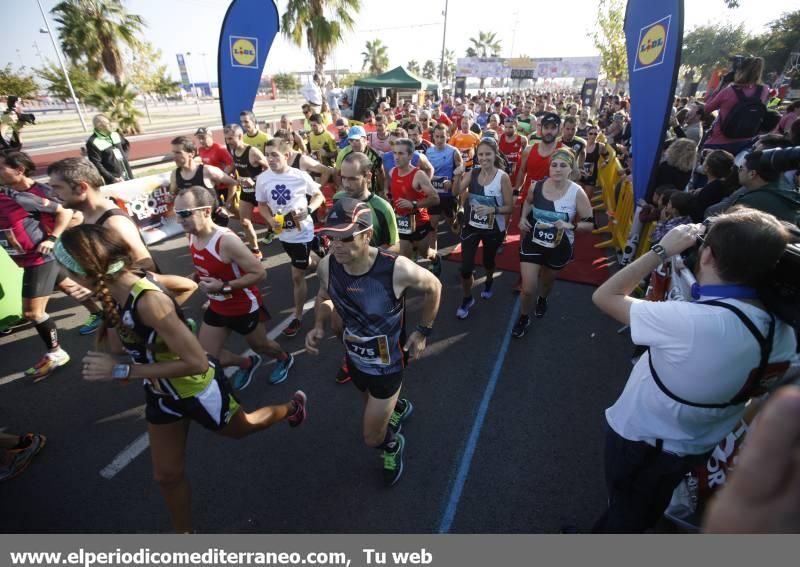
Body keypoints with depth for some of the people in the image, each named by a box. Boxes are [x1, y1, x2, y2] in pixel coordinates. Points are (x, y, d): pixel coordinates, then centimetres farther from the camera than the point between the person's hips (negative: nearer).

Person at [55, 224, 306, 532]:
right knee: (167, 475, 20)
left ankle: (292, 407, 55)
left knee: (242, 427, 26)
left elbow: (197, 362, -36)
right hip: (161, 394, 7)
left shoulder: (148, 301, -38)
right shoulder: (112, 293, -12)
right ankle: (183, 532, 48)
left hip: (198, 390, -7)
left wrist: (122, 370, -34)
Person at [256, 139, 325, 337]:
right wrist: (270, 220, -14)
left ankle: (298, 317, 13)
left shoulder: (301, 176, -16)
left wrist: (307, 211, -21)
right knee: (304, 264, 26)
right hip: (283, 233, 5)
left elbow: (319, 196, -3)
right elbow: (262, 204, 6)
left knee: (297, 275, -2)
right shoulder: (263, 179, -7)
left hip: (302, 232, -5)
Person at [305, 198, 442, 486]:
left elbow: (433, 287, -13)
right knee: (374, 407, 33)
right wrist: (319, 326, -14)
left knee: (373, 437, 7)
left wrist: (423, 332, -8)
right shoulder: (327, 266, -22)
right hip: (355, 359, 5)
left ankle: (393, 446, 44)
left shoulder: (397, 269, -35)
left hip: (387, 365, -5)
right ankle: (399, 406, 69)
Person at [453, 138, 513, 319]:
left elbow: (510, 207, -13)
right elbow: (456, 193, -13)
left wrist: (492, 210, -28)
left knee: (488, 261, 22)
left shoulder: (503, 177, -15)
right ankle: (467, 299, 23)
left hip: (494, 229, -2)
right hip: (471, 227, 2)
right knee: (466, 268, -3)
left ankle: (489, 282, 57)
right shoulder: (472, 173, -5)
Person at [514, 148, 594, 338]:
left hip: (560, 248, 0)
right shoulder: (537, 186, -12)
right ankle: (523, 319, 26)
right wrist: (523, 218, -5)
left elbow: (590, 223, -12)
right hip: (533, 242, 1)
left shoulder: (577, 193, -19)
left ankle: (542, 300, 63)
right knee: (527, 288, -3)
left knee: (547, 280, 26)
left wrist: (570, 225, -30)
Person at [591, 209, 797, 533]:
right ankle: (627, 529, 60)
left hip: (640, 438, -6)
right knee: (649, 508, 34)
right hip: (697, 447, 6)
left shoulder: (692, 322, -40)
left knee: (623, 508, 24)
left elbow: (605, 296, -31)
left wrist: (663, 250, -22)